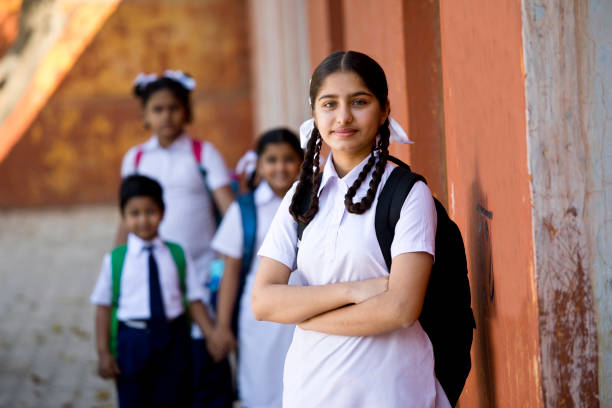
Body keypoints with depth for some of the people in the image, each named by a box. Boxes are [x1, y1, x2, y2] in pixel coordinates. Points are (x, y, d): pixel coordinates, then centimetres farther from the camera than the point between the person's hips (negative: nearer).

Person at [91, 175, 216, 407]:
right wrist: (103, 352, -2)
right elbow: (103, 307, 1)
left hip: (173, 341, 1)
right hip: (133, 342, -1)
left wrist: (212, 335, -8)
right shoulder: (115, 261, -1)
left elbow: (194, 300, 3)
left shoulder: (178, 255, 4)